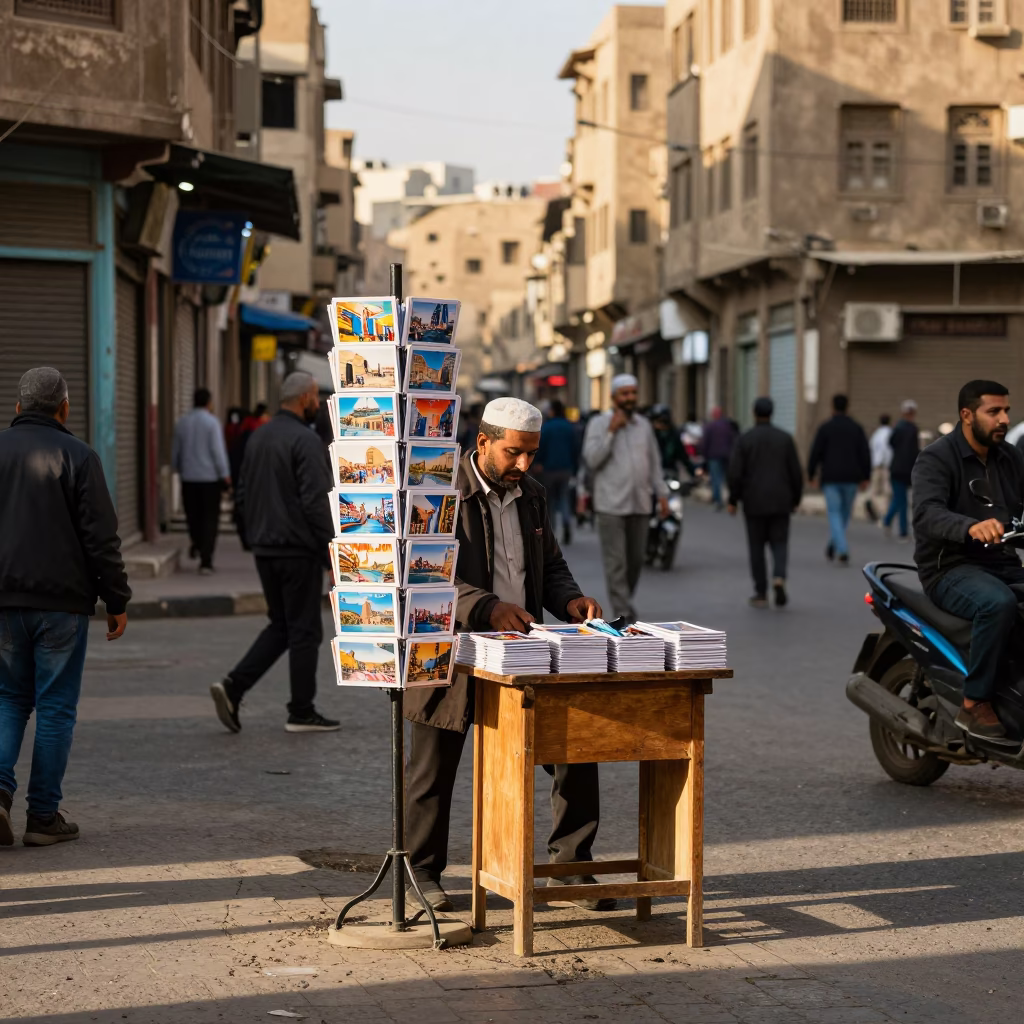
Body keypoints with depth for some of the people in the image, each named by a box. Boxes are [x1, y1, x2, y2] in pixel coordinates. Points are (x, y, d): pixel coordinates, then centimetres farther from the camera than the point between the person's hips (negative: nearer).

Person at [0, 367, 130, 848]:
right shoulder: (77, 456, -7)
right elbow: (101, 537, -9)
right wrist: (117, 600, -1)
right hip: (61, 602, -3)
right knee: (55, 708, 4)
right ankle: (44, 817, 6)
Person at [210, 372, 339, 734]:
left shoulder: (258, 437, 11)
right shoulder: (304, 440, -15)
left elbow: (243, 495, 16)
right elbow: (315, 501, -20)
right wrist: (333, 553, -15)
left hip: (265, 549, 8)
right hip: (298, 550, -8)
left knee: (280, 626, 16)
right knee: (304, 630, 2)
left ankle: (233, 686, 1)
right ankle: (301, 713, 8)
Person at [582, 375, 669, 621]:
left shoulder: (644, 424, 12)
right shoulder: (599, 424, -2)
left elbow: (654, 462, 17)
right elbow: (592, 459, -13)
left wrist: (662, 494, 11)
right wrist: (611, 431, -17)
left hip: (640, 505, 5)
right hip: (611, 505, -5)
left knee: (636, 560, 10)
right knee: (616, 563, -6)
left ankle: (623, 600, 29)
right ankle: (623, 613, -6)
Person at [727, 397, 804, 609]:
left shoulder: (744, 440, -5)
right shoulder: (785, 438, 0)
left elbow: (735, 473, -9)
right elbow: (796, 472, 0)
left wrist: (733, 500, 1)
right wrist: (796, 500, 11)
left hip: (754, 503, -1)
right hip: (780, 502, 1)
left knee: (757, 547, 9)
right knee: (779, 544, 8)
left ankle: (761, 593, 9)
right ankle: (779, 577, -20)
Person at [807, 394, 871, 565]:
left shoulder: (825, 428, -4)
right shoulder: (856, 428, 4)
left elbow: (816, 453, -6)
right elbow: (865, 453, -2)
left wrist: (810, 473, 7)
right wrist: (865, 477, 3)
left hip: (831, 477, -3)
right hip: (851, 478, 3)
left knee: (835, 514, -2)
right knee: (845, 513, 20)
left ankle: (843, 551, -19)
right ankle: (832, 547, 29)